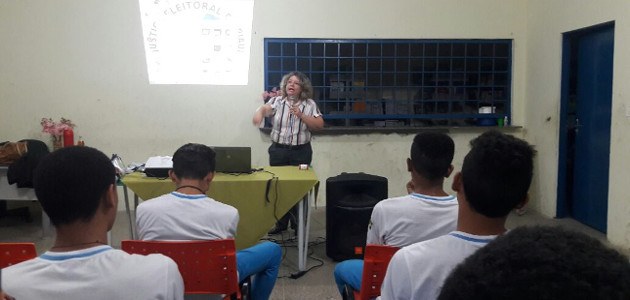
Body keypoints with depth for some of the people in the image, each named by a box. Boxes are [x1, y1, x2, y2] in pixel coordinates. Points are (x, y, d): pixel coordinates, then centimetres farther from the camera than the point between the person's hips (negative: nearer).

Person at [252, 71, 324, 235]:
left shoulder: (310, 104, 2)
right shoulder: (277, 101, 3)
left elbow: (319, 125, -4)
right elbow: (264, 108, -17)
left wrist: (301, 115, -15)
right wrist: (259, 114, -41)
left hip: (301, 152, -1)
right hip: (278, 150, 1)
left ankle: (298, 223, 16)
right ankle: (281, 223, 19)